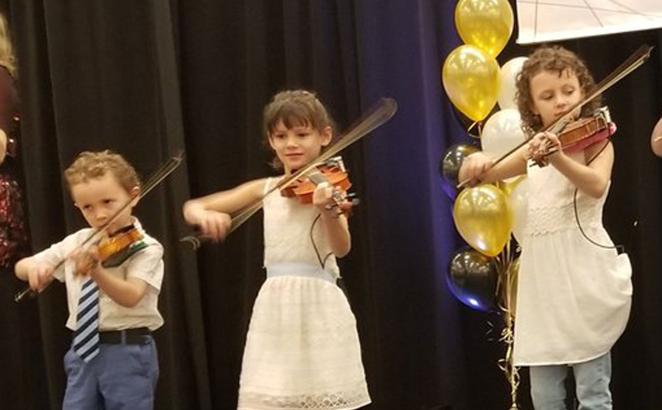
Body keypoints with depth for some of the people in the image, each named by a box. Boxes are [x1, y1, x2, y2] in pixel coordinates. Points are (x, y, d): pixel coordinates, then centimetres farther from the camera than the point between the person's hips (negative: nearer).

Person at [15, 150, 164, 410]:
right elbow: (20, 267, 12)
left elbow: (131, 297, -24)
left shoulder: (145, 248, -9)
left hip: (128, 352, -5)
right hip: (83, 351, 5)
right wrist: (34, 268, -13)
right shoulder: (76, 243, 8)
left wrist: (95, 271, -42)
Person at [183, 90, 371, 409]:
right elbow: (192, 208, 8)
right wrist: (205, 215, -16)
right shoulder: (265, 190, 8)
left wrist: (328, 211, -38)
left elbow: (341, 248, -18)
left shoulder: (327, 188, -2)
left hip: (320, 307, -3)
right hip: (275, 308, 4)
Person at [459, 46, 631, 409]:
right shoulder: (536, 146, 13)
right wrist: (476, 162, -6)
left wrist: (557, 158, -40)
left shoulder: (595, 140, -2)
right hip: (543, 279, 5)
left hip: (583, 276, -5)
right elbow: (485, 173, 18)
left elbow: (596, 186, -23)